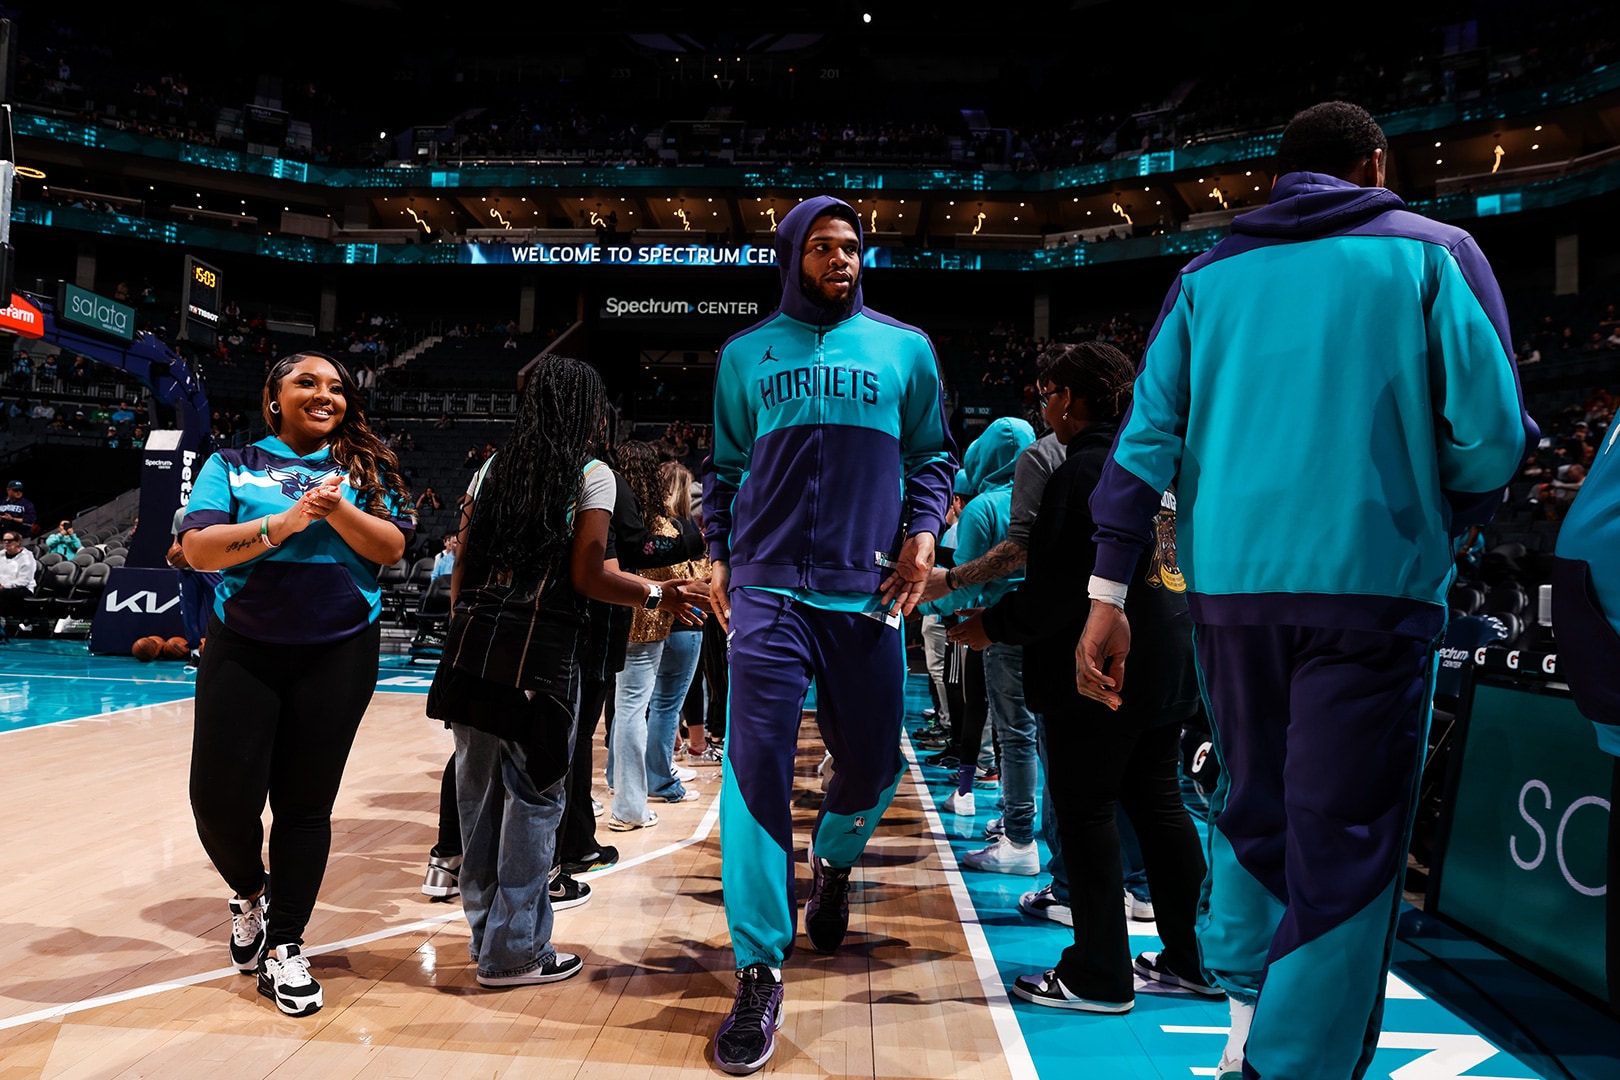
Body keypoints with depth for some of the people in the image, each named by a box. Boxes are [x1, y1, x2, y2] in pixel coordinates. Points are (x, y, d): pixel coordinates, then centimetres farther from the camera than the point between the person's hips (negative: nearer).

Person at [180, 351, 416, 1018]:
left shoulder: (365, 468, 7)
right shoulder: (233, 465, 5)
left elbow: (392, 547, -3)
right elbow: (197, 548, -7)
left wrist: (336, 509, -19)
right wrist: (285, 522, -19)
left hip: (339, 652, 0)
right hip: (243, 649, 0)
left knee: (306, 801, 5)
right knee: (222, 795, -2)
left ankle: (284, 947, 20)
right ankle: (249, 893, 31)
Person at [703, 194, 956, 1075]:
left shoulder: (904, 348, 12)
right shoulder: (747, 354, 13)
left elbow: (933, 454, 14)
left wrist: (922, 530, -2)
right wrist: (719, 555, 9)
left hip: (867, 591, 1)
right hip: (768, 585, -1)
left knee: (871, 765, 8)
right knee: (756, 764, -12)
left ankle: (832, 862, 43)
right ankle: (758, 975, -3)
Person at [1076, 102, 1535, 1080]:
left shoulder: (1208, 276, 14)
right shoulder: (1431, 252, 7)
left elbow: (1147, 437, 5)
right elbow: (1490, 433, -2)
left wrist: (1109, 598, 3)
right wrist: (1445, 520, 19)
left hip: (1229, 582, 4)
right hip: (1373, 583, -3)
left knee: (1253, 808, 20)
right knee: (1343, 845, 1)